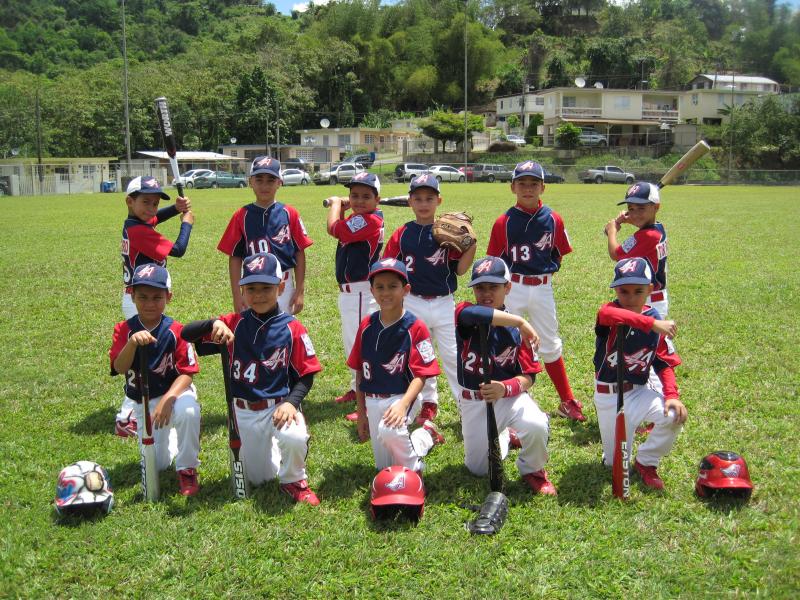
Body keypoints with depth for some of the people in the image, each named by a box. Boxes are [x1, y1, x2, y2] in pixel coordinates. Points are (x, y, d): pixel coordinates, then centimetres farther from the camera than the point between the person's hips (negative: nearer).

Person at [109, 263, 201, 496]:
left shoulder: (175, 330, -14)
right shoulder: (124, 329, -9)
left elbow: (186, 372, -16)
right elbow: (119, 368, -21)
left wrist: (168, 399, -32)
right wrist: (132, 343, -40)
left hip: (174, 391, -2)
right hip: (142, 402, 3)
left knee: (188, 411, -40)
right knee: (157, 465, 2)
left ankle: (187, 469, -17)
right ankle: (166, 437, 40)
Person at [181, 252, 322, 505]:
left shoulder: (292, 328, -8)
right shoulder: (235, 323, -2)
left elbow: (306, 375, -5)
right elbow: (186, 333, -7)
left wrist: (291, 402, -23)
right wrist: (213, 324, -27)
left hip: (280, 405, -3)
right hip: (244, 411, 3)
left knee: (294, 438, -37)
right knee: (258, 479, 12)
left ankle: (293, 480, -4)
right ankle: (271, 449, 45)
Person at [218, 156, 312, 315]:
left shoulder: (290, 214, 0)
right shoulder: (242, 216, 0)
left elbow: (300, 253, 2)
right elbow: (235, 257, 2)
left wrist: (300, 291, 0)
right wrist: (236, 294, -2)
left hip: (285, 287, 0)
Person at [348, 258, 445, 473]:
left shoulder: (415, 328, -12)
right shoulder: (366, 326, 1)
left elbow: (420, 375, -15)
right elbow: (359, 371, 8)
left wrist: (403, 405, -31)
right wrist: (361, 413, 9)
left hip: (402, 397, -5)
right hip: (372, 401, 5)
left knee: (389, 430, -38)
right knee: (384, 468, 10)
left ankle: (414, 470, -9)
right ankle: (424, 437, 34)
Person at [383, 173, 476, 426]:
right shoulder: (402, 234, 1)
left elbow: (460, 269, -6)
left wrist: (471, 245, -19)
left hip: (444, 304, -2)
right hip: (413, 304, 3)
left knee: (452, 355, 1)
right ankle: (429, 403, 28)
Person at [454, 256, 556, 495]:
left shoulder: (516, 330, -8)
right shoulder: (465, 316, -13)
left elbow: (528, 377, -9)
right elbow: (470, 313, -41)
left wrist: (505, 388, -30)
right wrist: (519, 320, -37)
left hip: (510, 396, -1)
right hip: (473, 402, 1)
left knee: (536, 426, -33)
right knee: (478, 468, 11)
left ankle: (532, 471, 0)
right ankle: (503, 435, 44)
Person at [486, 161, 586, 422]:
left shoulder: (553, 219, -1)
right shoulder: (504, 221, -6)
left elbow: (559, 254, 11)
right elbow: (494, 261, -1)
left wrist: (546, 271, 0)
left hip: (543, 288, 2)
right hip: (511, 288, -2)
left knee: (550, 346, 15)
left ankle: (567, 401, 27)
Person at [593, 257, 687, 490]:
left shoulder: (655, 320, -5)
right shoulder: (611, 312, -17)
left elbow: (664, 364, 0)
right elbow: (606, 314, -44)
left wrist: (671, 395, -16)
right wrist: (651, 323, -50)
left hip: (640, 391, 3)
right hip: (609, 396, -3)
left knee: (675, 415, -26)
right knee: (615, 464, 1)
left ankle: (646, 462, 0)